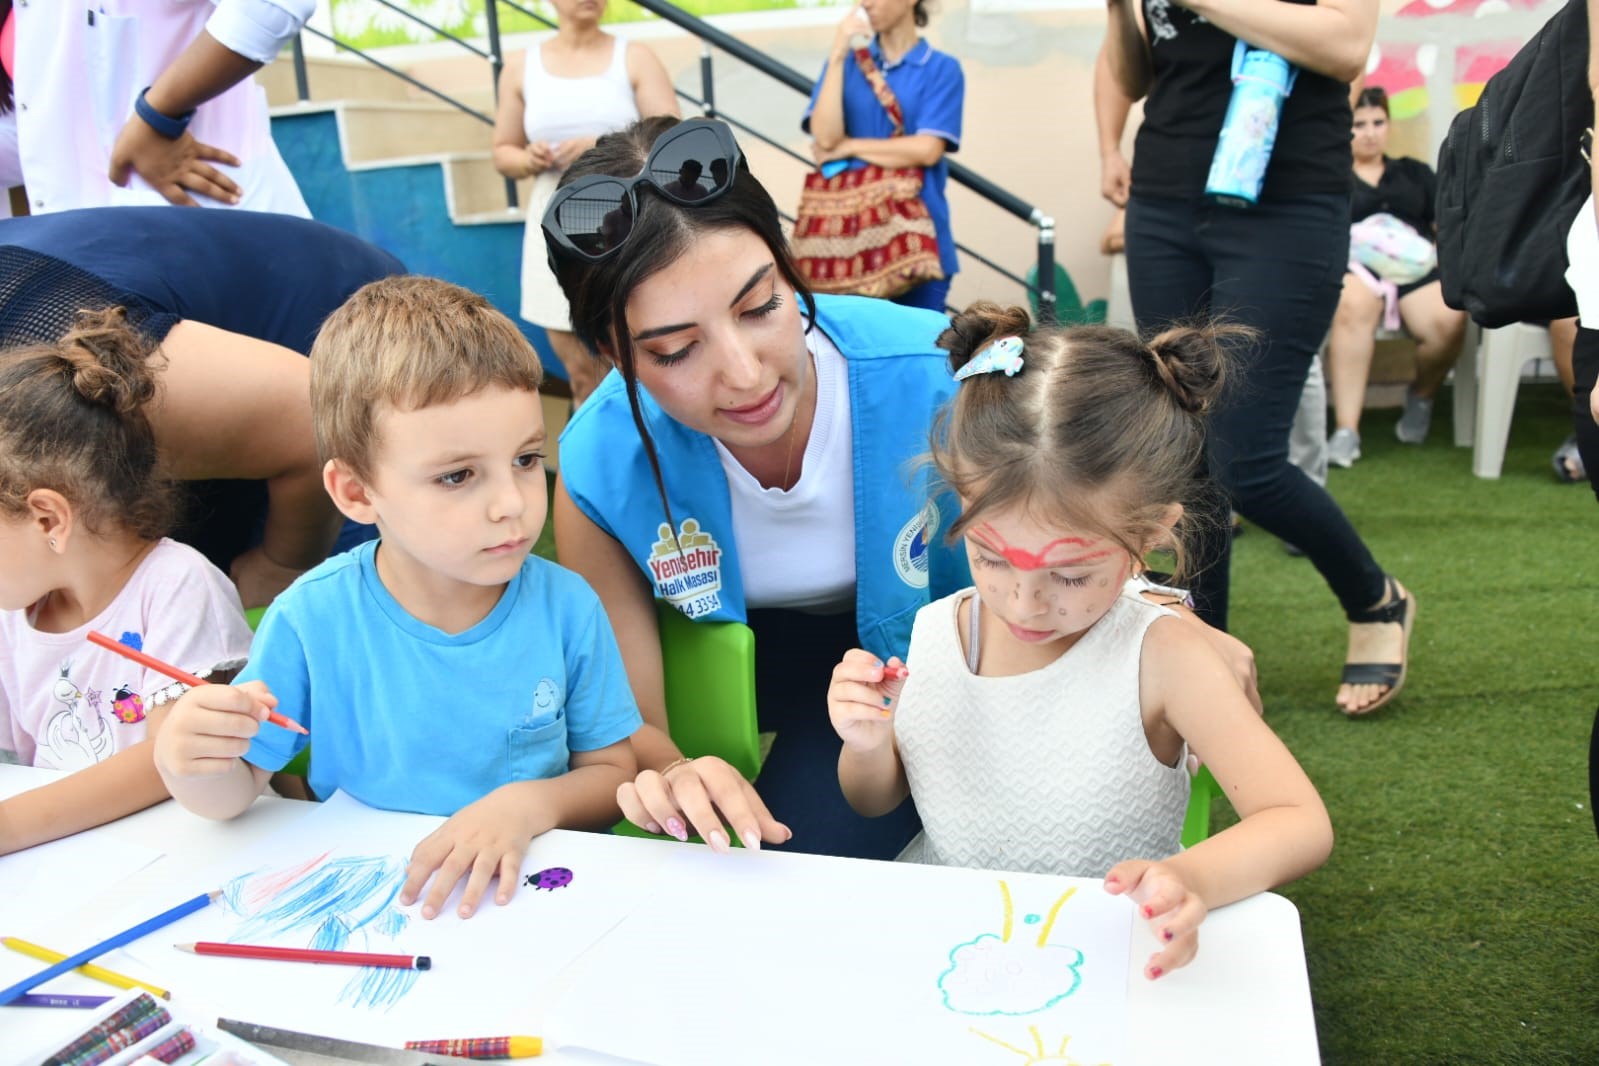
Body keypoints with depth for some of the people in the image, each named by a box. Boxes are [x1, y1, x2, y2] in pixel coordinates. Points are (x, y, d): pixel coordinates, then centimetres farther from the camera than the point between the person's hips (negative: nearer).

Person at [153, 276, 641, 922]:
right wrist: (186, 765, -19)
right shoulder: (312, 620, -10)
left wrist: (531, 803, -18)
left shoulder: (566, 607, -9)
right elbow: (237, 789, 1)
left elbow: (613, 771, 0)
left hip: (531, 896, 0)